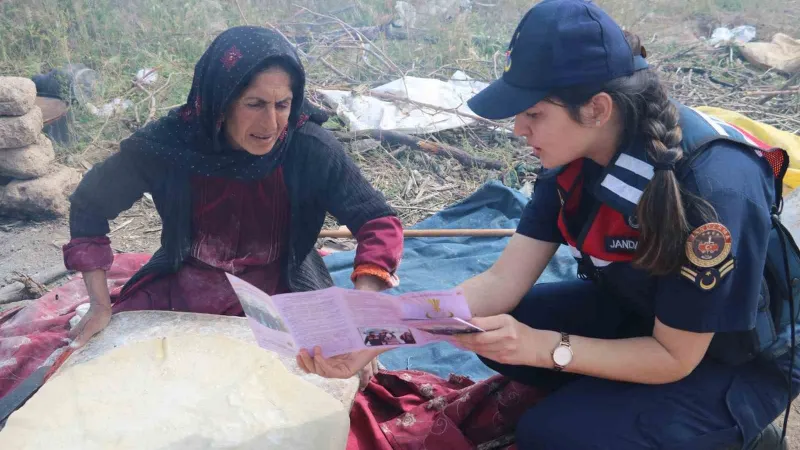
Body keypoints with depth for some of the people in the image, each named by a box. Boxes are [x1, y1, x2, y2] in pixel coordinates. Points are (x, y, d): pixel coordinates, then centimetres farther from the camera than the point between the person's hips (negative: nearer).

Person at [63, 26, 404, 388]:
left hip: (281, 294, -1)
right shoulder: (170, 142, -19)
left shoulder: (310, 149, -22)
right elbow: (90, 203, -5)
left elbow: (379, 222, -19)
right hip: (183, 289, 1)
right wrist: (100, 305, -9)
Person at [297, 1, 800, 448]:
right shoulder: (577, 152, -14)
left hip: (739, 360, -6)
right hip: (631, 309, 6)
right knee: (494, 327, -11)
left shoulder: (715, 189, -35)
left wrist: (544, 348, -34)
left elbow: (673, 357, -24)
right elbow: (502, 281, -15)